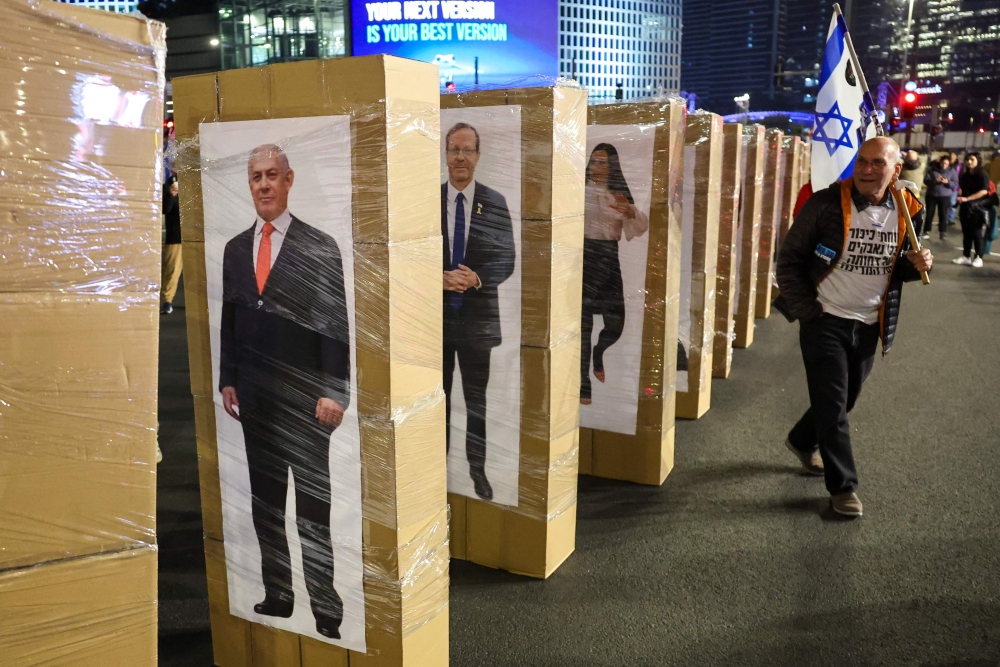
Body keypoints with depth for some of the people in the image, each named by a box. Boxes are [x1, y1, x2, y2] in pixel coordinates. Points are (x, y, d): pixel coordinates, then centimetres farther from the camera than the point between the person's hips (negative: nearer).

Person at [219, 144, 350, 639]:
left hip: (303, 397, -5)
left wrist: (333, 392, -14)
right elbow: (229, 320, 15)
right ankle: (277, 596, 27)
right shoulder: (235, 248, 11)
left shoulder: (319, 247, -5)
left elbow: (335, 324, -8)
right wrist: (228, 380, 9)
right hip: (254, 395, 6)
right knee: (264, 502, 13)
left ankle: (325, 611, 11)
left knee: (313, 506, 0)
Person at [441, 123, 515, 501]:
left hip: (478, 314, -1)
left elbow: (506, 259, -3)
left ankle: (477, 470, 25)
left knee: (477, 399, 10)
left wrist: (478, 278, -20)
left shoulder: (495, 203, -2)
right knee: (437, 396, 14)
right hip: (437, 312, 1)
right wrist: (440, 278, -17)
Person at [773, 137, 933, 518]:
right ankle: (843, 486, 14)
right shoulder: (826, 204, -14)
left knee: (845, 400, 19)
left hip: (868, 325, 5)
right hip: (825, 321, -5)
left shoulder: (906, 211, 0)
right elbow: (790, 260, -10)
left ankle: (803, 440, 46)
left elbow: (897, 268, 13)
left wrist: (916, 265, -10)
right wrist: (806, 312, -13)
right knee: (832, 404, -1)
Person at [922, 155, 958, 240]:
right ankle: (927, 231, 13)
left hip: (945, 196, 0)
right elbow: (926, 180, -7)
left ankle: (942, 232, 9)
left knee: (943, 214, 2)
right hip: (932, 195, 0)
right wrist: (935, 180, -25)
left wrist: (947, 182, -21)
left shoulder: (952, 171, 1)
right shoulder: (932, 169, -2)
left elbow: (956, 184, -2)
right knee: (929, 213, 5)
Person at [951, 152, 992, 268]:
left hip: (978, 208, -6)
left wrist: (967, 199, -23)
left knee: (976, 232, -4)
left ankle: (978, 258, 2)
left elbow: (984, 191, -18)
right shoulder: (965, 175, 12)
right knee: (966, 232, 7)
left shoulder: (983, 174, -8)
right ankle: (966, 256, 12)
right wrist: (960, 197, 0)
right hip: (965, 207, 6)